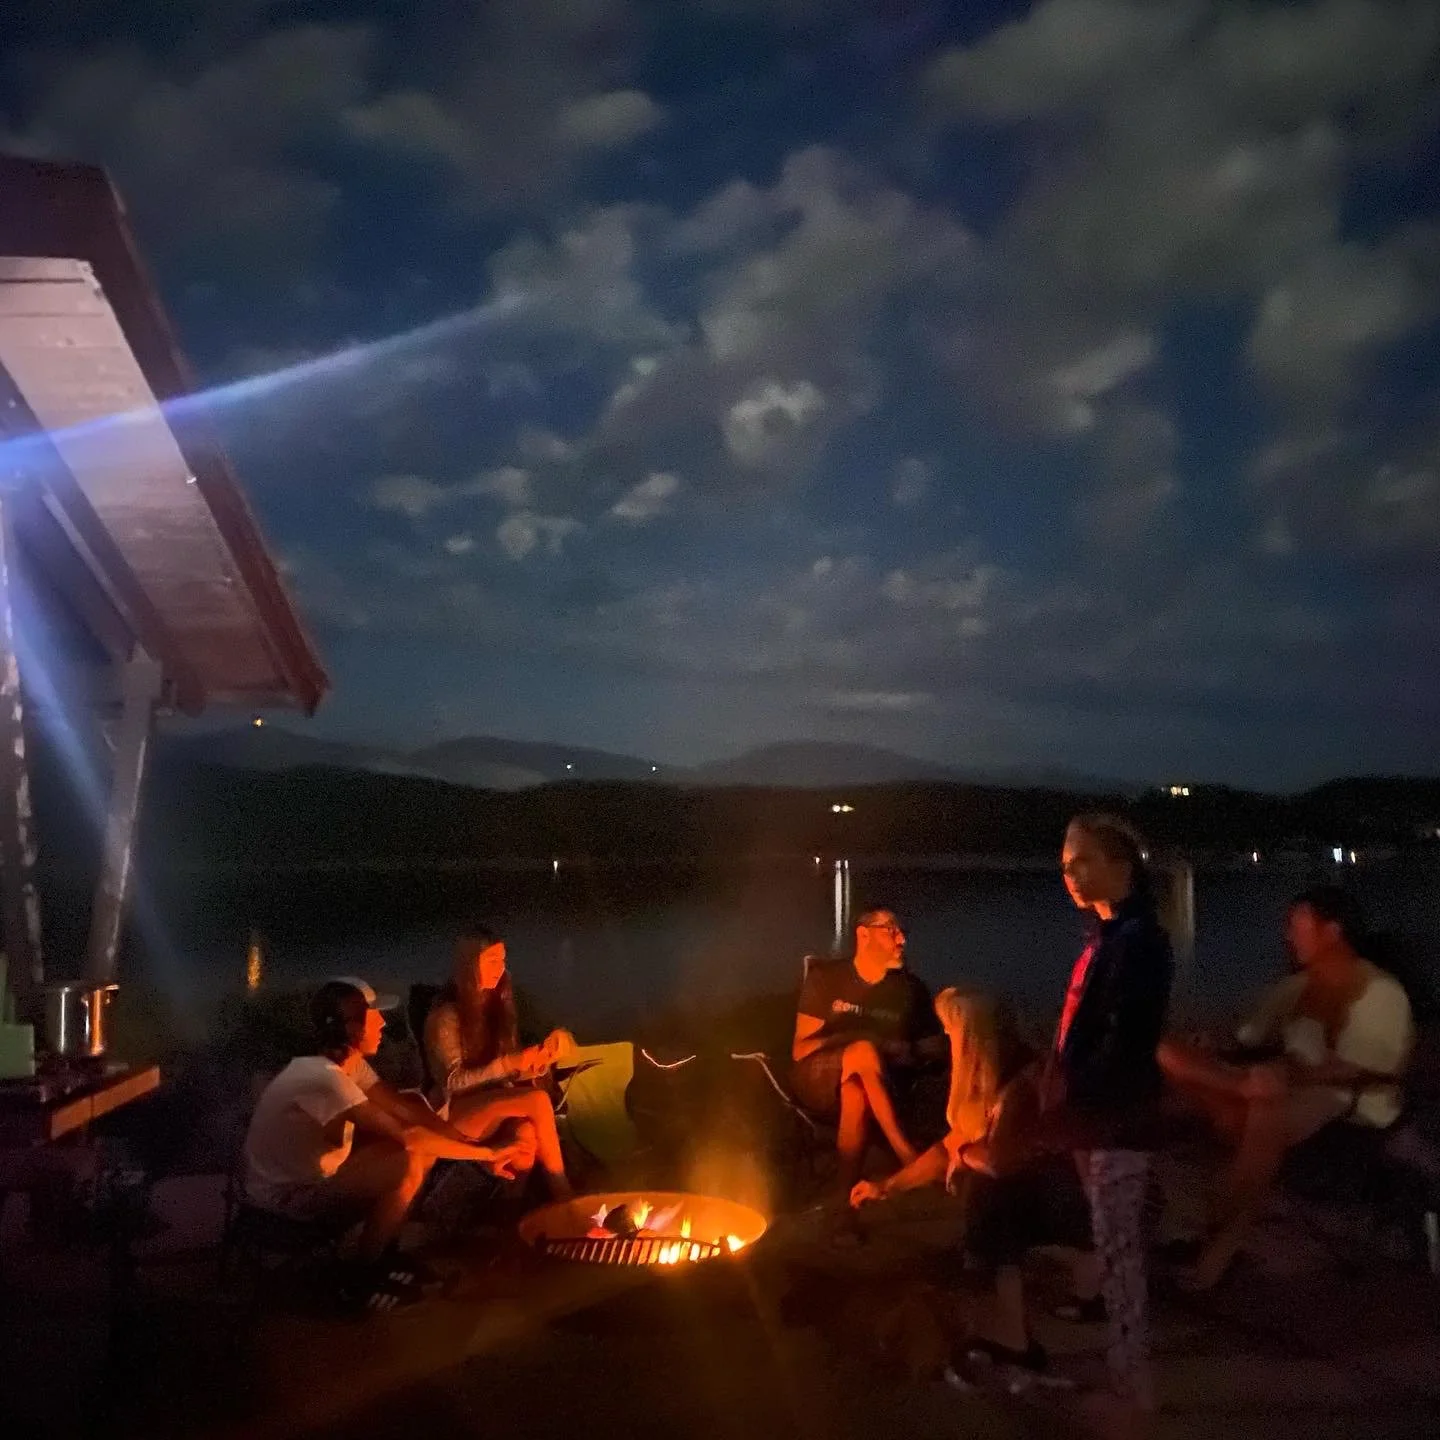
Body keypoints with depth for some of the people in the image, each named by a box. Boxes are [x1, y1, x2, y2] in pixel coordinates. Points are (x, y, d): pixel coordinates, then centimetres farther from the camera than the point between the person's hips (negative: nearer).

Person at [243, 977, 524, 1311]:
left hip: (315, 1174, 9)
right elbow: (406, 1134, -34)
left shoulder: (350, 1064, -2)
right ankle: (360, 1276, -5)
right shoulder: (323, 1078, -31)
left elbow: (408, 1109, -2)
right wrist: (486, 1153, -25)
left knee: (426, 1145, 1)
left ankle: (381, 1252, 14)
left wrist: (477, 1148, -12)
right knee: (408, 1166, -27)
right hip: (284, 1198, -9)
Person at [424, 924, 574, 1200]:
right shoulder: (445, 1015, -12)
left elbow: (511, 1070, 11)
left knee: (526, 1135, -32)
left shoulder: (497, 1004, 8)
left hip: (496, 1103, 5)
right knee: (538, 1100, -28)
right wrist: (508, 1064, -24)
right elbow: (453, 1080, -17)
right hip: (458, 1111, -5)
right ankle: (561, 1191, -19)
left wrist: (540, 1057, -9)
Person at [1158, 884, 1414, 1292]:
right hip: (1290, 1090, 7)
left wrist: (1298, 1075, -28)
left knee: (1270, 1113, -43)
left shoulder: (1380, 992, -7)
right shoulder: (1294, 988, 13)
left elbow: (1378, 1069, -18)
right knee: (1171, 1054, -10)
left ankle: (1222, 1243, -32)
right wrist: (1220, 1057, -10)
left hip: (1356, 1105, -6)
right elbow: (1255, 1045, 12)